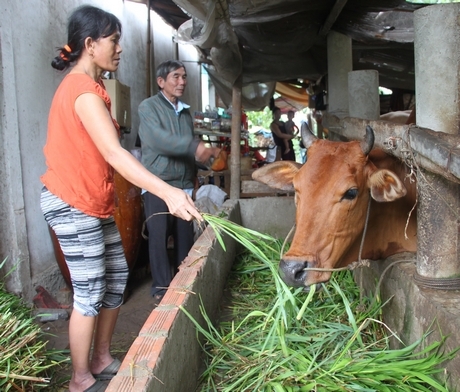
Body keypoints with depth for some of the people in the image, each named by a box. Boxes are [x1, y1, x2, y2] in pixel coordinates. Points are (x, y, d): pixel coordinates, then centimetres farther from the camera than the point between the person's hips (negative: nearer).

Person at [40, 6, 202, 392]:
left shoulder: (85, 85, 13)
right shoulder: (83, 90, -19)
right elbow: (114, 153, -32)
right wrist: (168, 193, -41)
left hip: (94, 201, 10)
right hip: (72, 203, -10)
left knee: (117, 275, 13)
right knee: (90, 291, -2)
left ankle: (102, 360, 27)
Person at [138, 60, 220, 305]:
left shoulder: (185, 112, 17)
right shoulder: (148, 107, -3)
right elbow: (158, 139, -20)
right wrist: (195, 147, -30)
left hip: (184, 186, 6)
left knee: (185, 236, 8)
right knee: (159, 237, -2)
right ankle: (161, 287, 9)